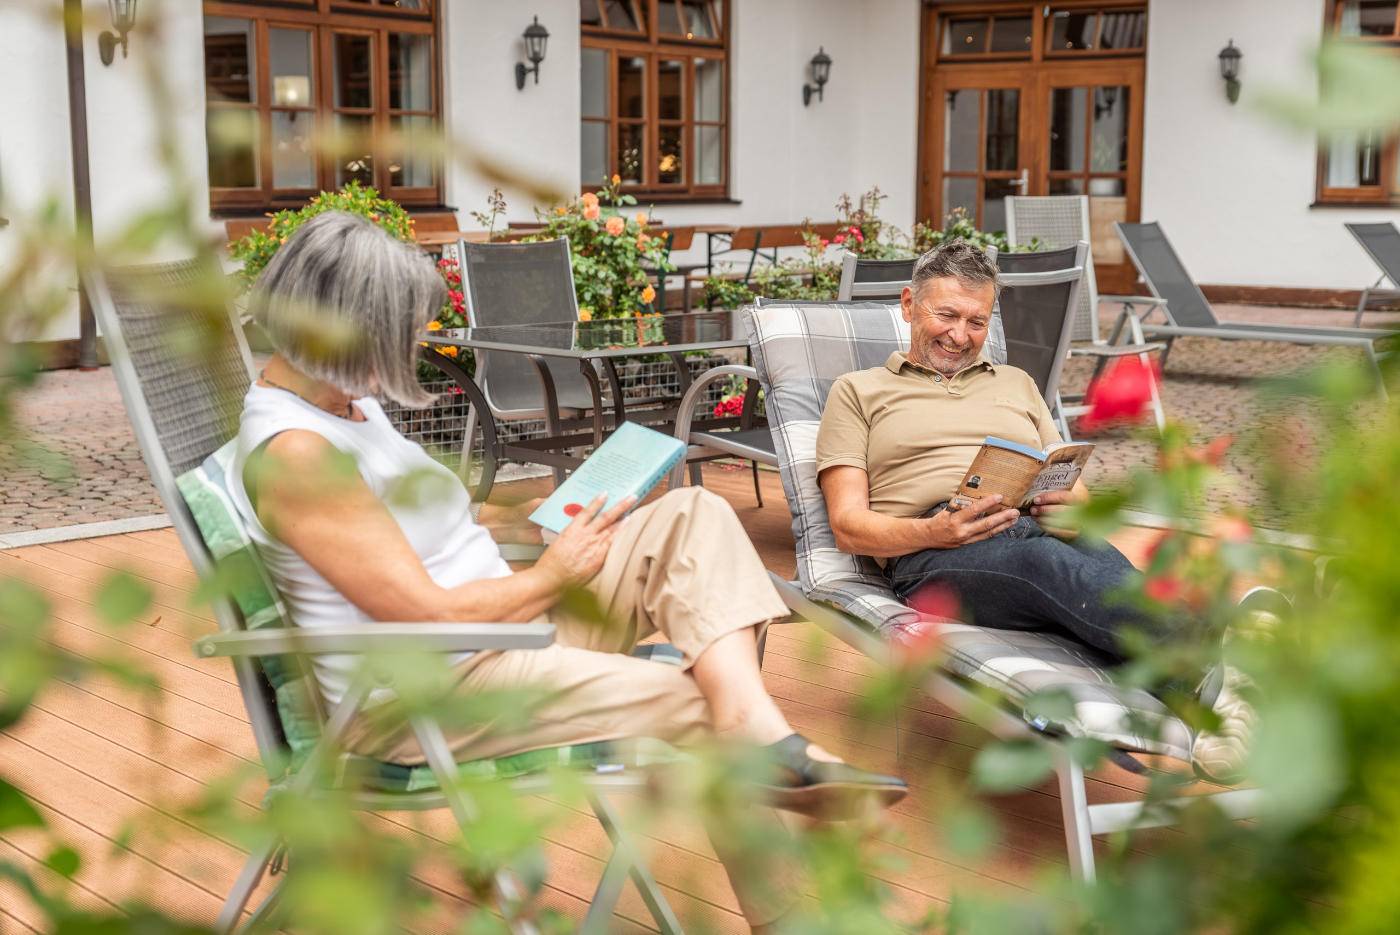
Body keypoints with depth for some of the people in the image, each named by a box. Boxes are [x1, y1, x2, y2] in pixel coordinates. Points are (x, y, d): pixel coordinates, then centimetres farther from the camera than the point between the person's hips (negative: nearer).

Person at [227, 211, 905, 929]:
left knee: (693, 517, -7)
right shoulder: (293, 452, -22)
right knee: (698, 706, -15)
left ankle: (764, 736, -27)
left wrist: (525, 523, 9)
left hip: (503, 621, 10)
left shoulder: (344, 399, 9)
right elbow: (429, 617, -23)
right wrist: (551, 577, -8)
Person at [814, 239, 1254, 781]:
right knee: (1048, 563, -40)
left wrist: (1072, 504, -2)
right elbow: (849, 525, 8)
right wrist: (935, 532, -13)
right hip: (934, 555, -4)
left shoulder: (1017, 384, 34)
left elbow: (1075, 488, 26)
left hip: (1041, 529, 4)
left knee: (1103, 563, -36)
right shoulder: (858, 391, 21)